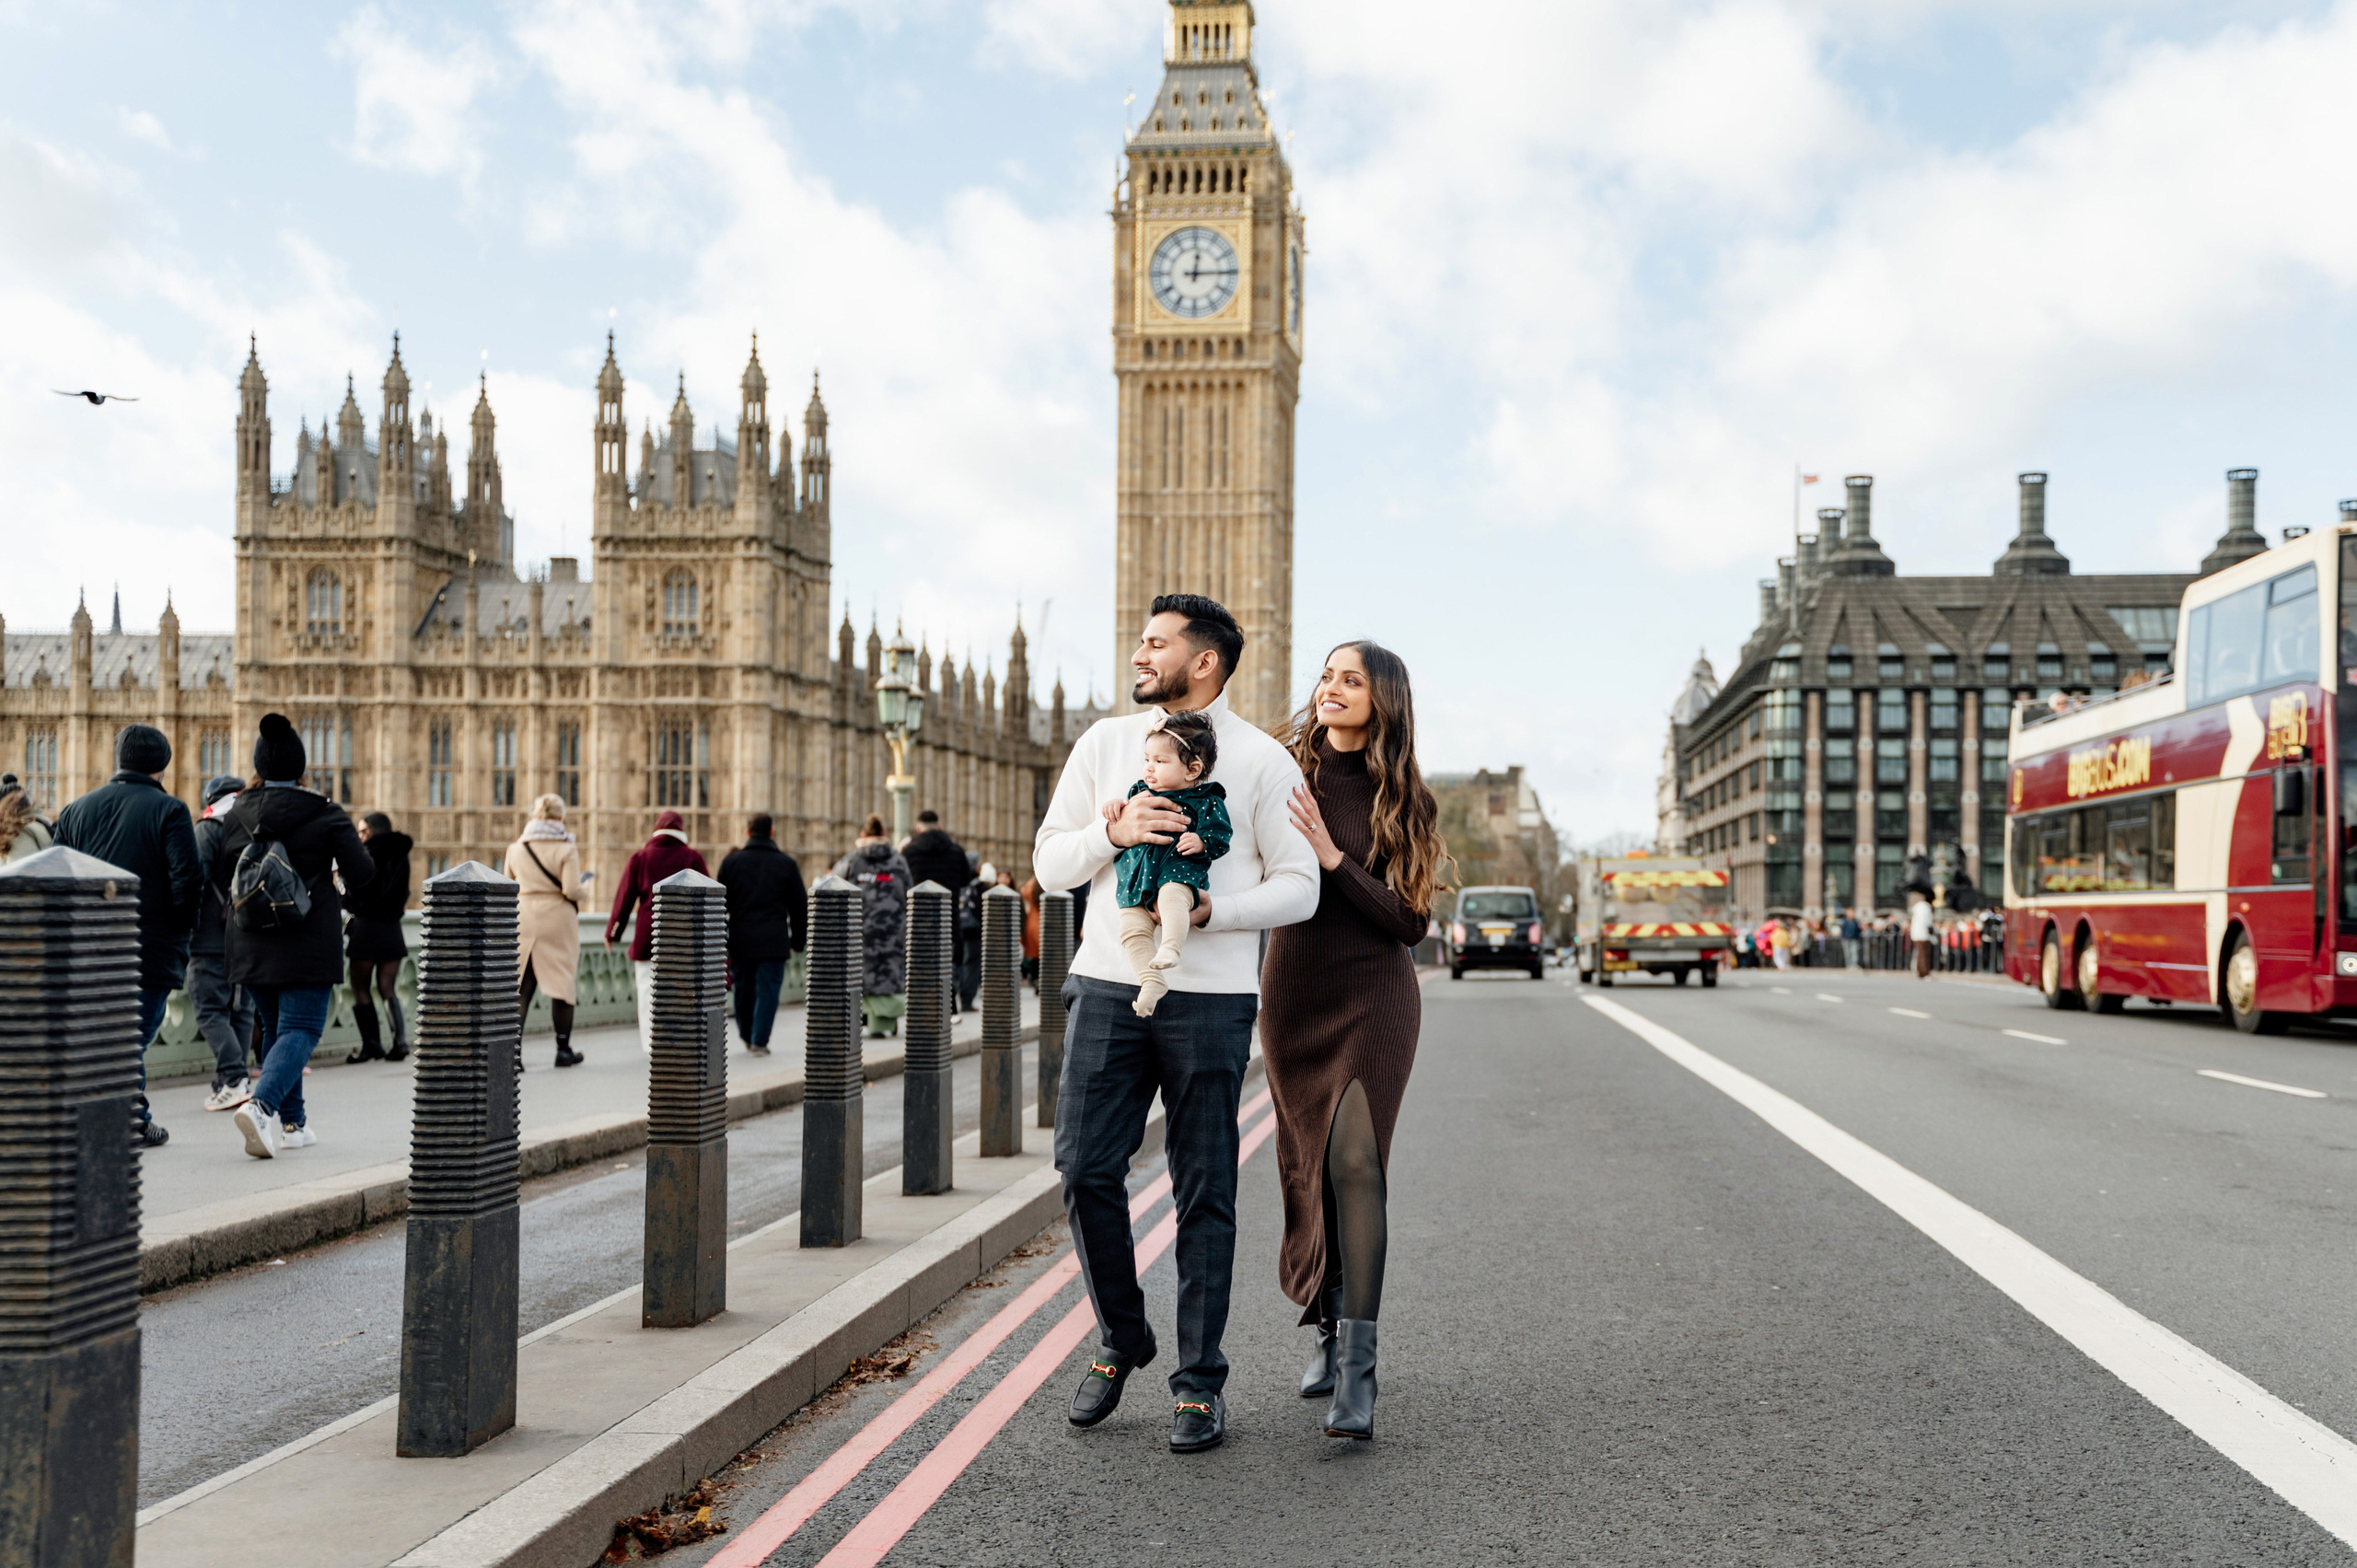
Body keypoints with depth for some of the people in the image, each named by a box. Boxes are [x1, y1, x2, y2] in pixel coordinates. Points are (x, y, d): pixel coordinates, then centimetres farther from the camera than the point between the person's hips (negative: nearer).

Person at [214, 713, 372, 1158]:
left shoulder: (236, 814, 3)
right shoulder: (325, 814, -9)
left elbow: (218, 872, 8)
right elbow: (362, 871, -8)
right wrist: (343, 886, 15)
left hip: (252, 948, 5)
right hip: (308, 948, -5)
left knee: (275, 1028, 17)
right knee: (300, 1029, -4)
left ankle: (292, 1123, 20)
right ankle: (262, 1104, -27)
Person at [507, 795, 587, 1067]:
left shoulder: (516, 848, 5)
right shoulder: (566, 849, -8)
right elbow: (572, 890, -15)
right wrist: (579, 892, 6)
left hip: (523, 919, 3)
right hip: (558, 920, -3)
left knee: (522, 985, 7)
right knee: (561, 982, 4)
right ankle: (563, 1049, 8)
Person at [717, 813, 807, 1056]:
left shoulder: (731, 861, 4)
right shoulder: (786, 863, 3)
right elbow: (799, 906, 5)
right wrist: (798, 940, 13)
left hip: (740, 938, 2)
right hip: (774, 940, -2)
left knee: (744, 988, 15)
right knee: (768, 989, 1)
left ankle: (746, 1035, 28)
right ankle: (759, 1041, -4)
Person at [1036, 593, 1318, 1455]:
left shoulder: (1263, 761, 2)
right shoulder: (1105, 742, 11)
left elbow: (1298, 887, 0)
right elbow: (1050, 863, 9)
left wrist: (1212, 910, -16)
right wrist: (1114, 830, -11)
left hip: (1211, 1001, -3)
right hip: (1108, 986, 3)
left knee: (1205, 1194, 3)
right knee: (1085, 1168, 0)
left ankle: (1200, 1383, 16)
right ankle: (1120, 1340, 24)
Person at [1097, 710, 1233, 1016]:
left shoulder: (1207, 801, 5)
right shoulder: (1141, 792, 21)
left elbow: (1220, 835, 0)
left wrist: (1201, 842, -18)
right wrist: (1117, 807, 7)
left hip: (1179, 869, -5)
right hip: (1137, 881, 5)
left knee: (1171, 896, -38)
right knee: (1132, 926, -13)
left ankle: (1172, 946, -45)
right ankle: (1150, 981, -12)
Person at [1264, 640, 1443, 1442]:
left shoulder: (1402, 799, -1)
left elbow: (1411, 921, -7)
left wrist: (1333, 858, -17)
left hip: (1375, 994, -2)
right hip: (1293, 991, 2)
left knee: (1354, 1161, -13)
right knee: (1308, 1167, 9)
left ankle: (1358, 1369, -13)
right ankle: (1330, 1326, 28)